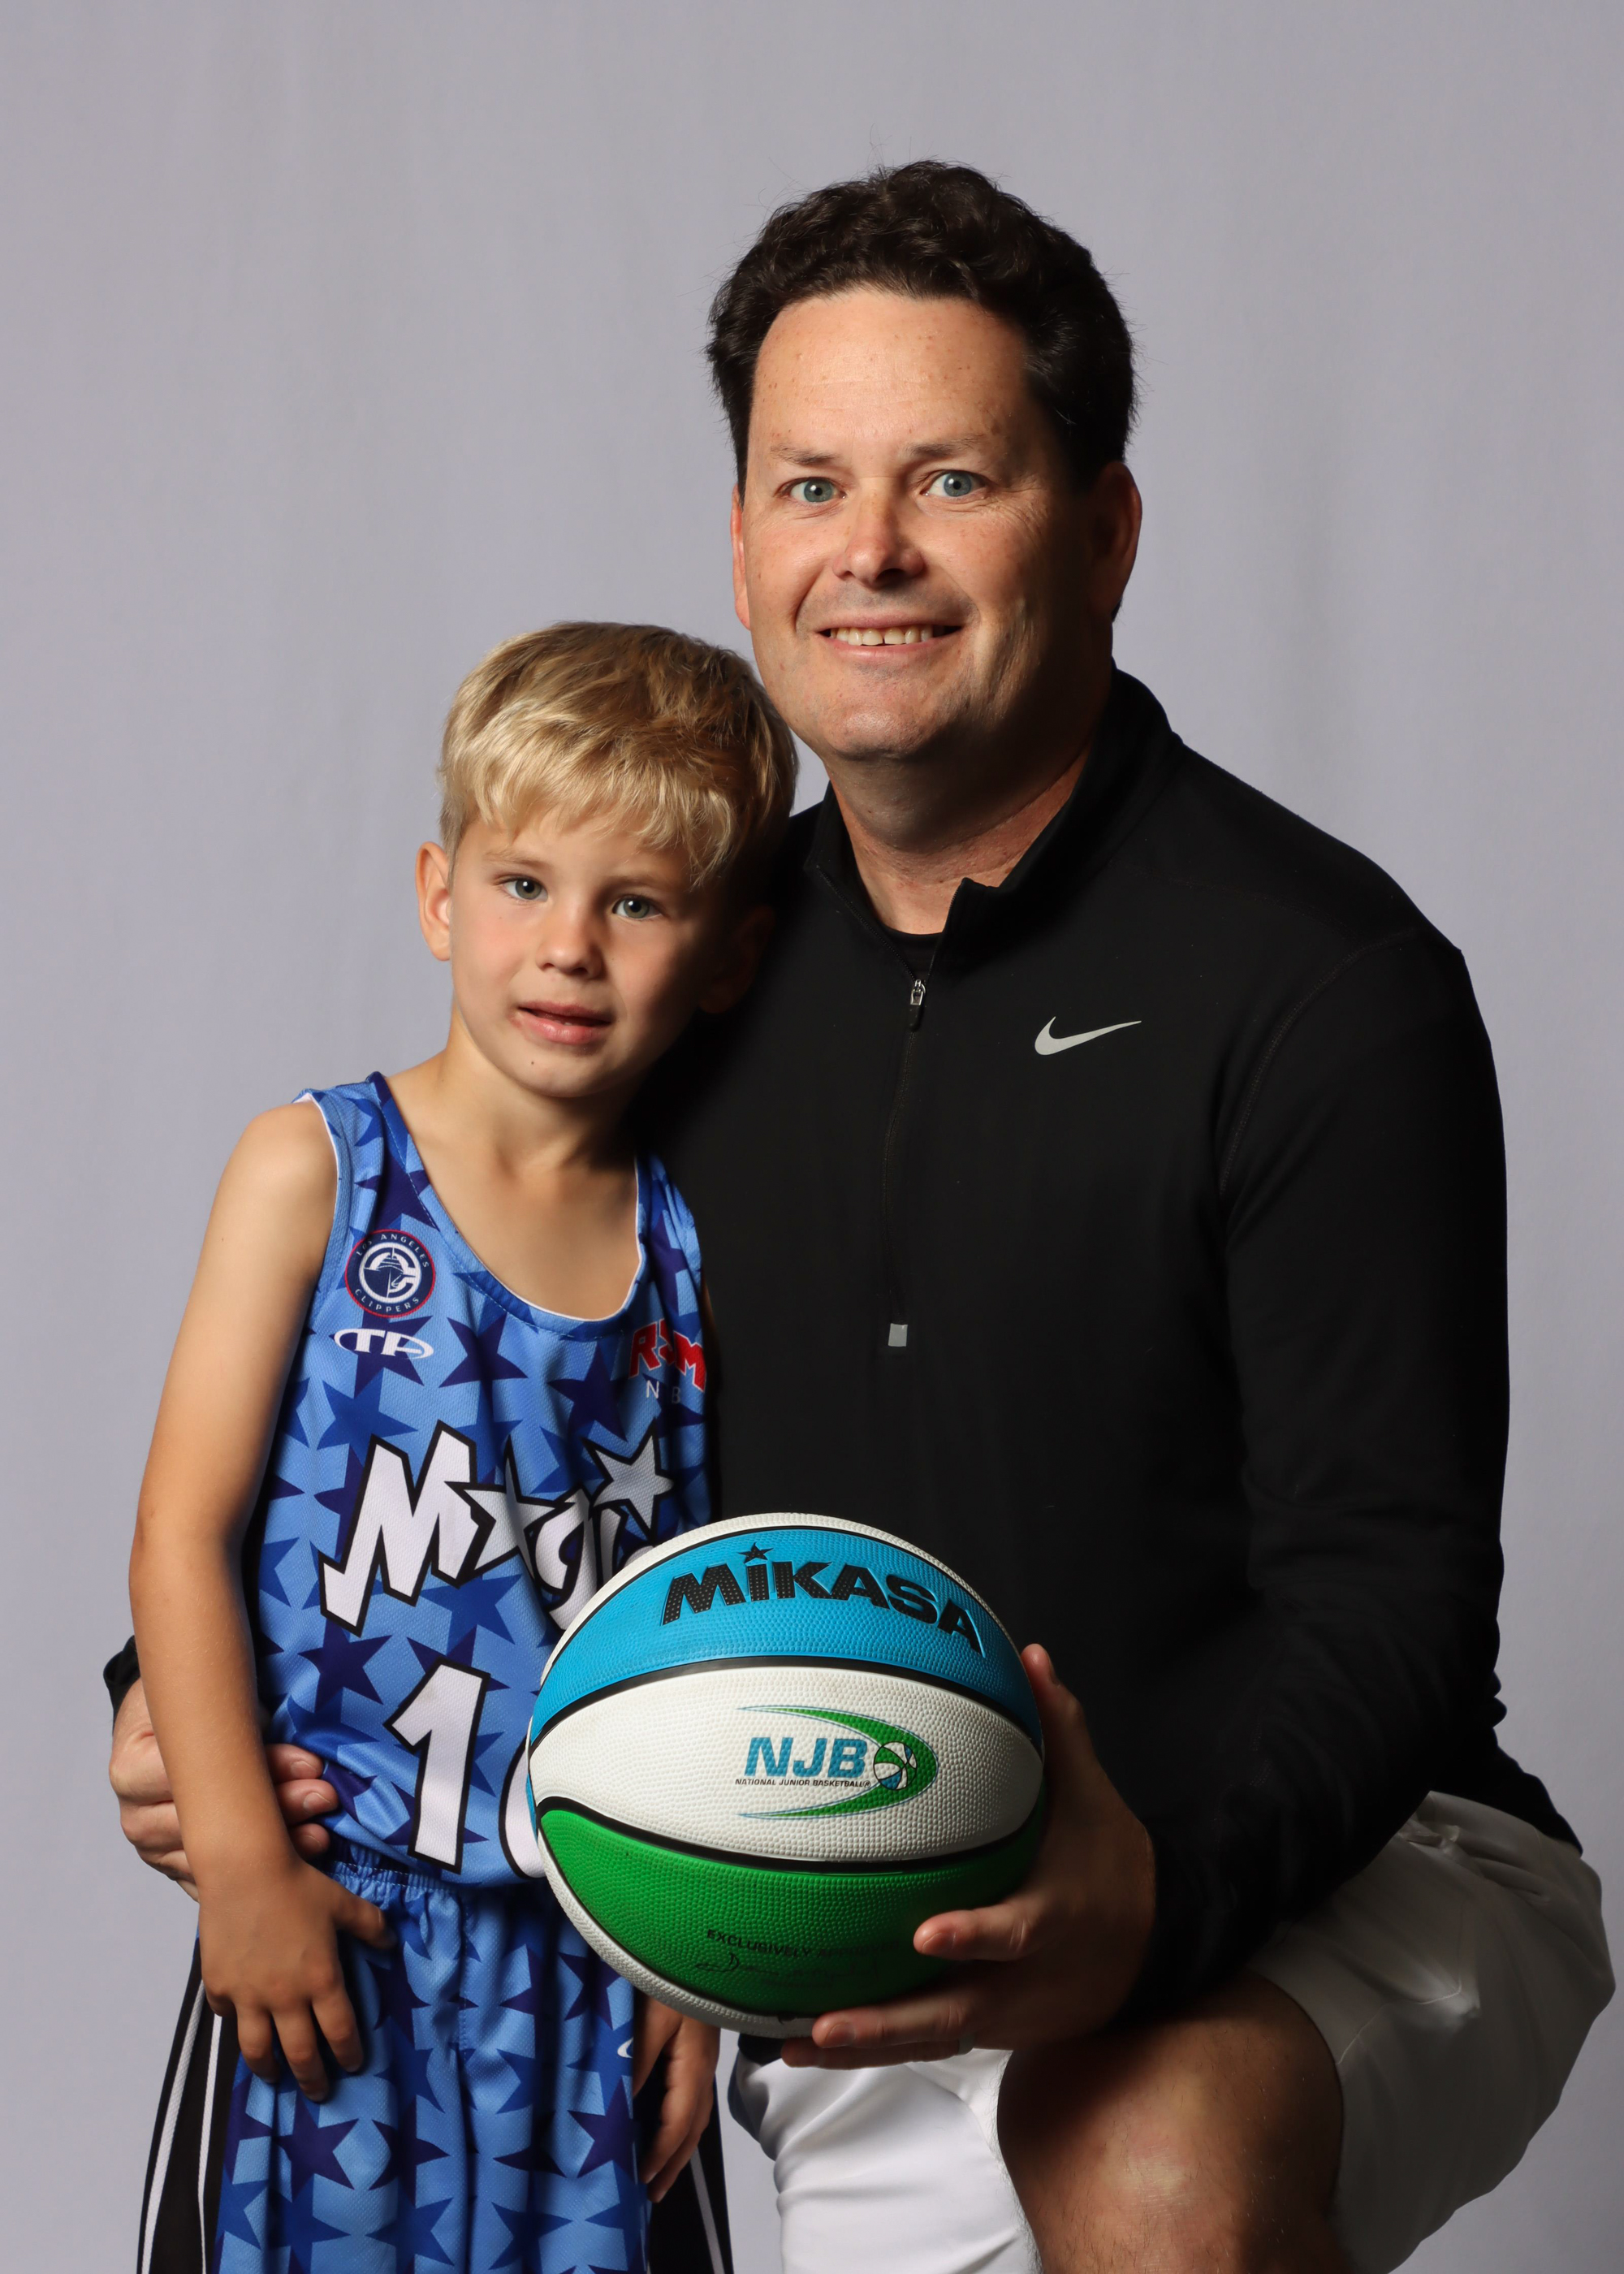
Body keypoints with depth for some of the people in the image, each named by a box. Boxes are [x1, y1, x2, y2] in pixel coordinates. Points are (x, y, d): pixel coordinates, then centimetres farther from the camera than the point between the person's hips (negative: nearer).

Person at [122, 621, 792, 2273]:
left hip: (590, 1946, 3)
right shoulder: (314, 1173, -4)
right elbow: (185, 1534, -6)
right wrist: (238, 1860, -12)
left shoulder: (692, 1245, 4)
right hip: (332, 1925, -2)